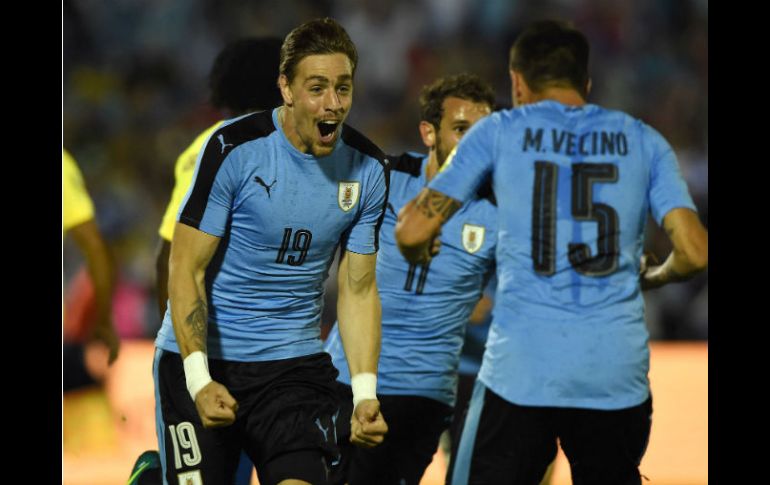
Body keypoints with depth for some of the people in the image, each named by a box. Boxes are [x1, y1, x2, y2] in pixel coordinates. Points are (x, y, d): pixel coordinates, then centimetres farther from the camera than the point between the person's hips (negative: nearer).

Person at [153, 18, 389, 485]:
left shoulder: (369, 169, -1)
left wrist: (365, 393, -6)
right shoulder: (234, 148, -13)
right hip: (200, 360, -3)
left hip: (296, 363, 3)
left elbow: (359, 289, 6)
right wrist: (200, 380, -21)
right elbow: (186, 269, -11)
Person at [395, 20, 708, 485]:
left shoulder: (499, 131, 7)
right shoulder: (643, 141, 11)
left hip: (521, 371, -2)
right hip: (619, 373, 2)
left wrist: (419, 255, 26)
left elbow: (413, 231, 3)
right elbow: (694, 253, 2)